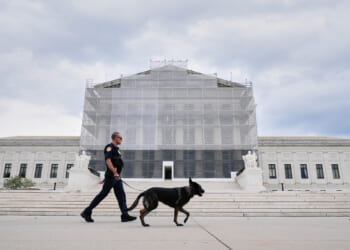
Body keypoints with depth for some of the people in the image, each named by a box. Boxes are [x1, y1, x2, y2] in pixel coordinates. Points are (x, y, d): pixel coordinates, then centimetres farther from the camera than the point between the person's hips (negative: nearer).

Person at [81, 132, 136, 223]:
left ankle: (125, 215, 1)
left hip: (116, 177, 9)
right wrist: (115, 173, -30)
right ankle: (86, 212, 11)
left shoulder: (116, 149, 20)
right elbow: (108, 161, -22)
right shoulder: (109, 147, -9)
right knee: (103, 194, -2)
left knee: (121, 196, 2)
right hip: (111, 176, -9)